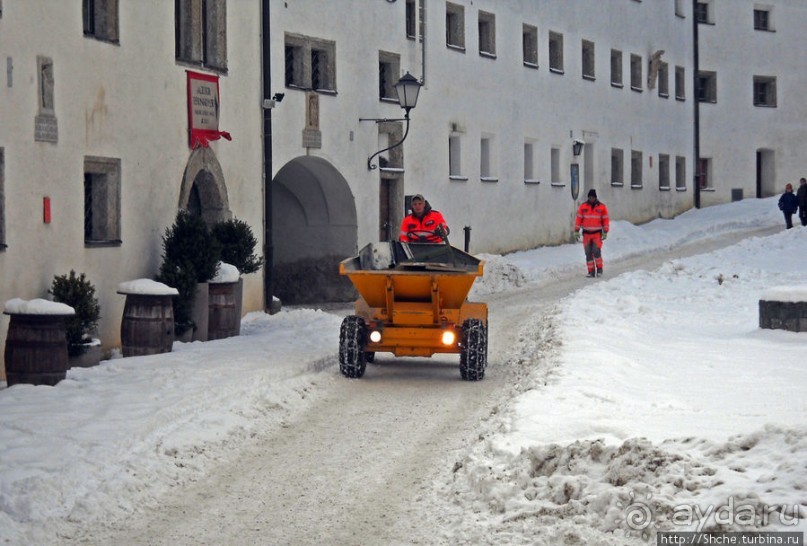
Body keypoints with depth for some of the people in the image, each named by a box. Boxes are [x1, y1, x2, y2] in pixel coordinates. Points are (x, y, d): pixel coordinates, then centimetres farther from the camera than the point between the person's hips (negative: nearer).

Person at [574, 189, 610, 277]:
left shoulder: (602, 207, -1)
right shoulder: (583, 206, 2)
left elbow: (605, 220, 2)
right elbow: (579, 219, 4)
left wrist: (605, 232, -2)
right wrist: (576, 231, 1)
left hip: (597, 233, -2)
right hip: (586, 233, 2)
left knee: (596, 251, -14)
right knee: (588, 253, 3)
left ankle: (599, 269, 3)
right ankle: (591, 271, 10)